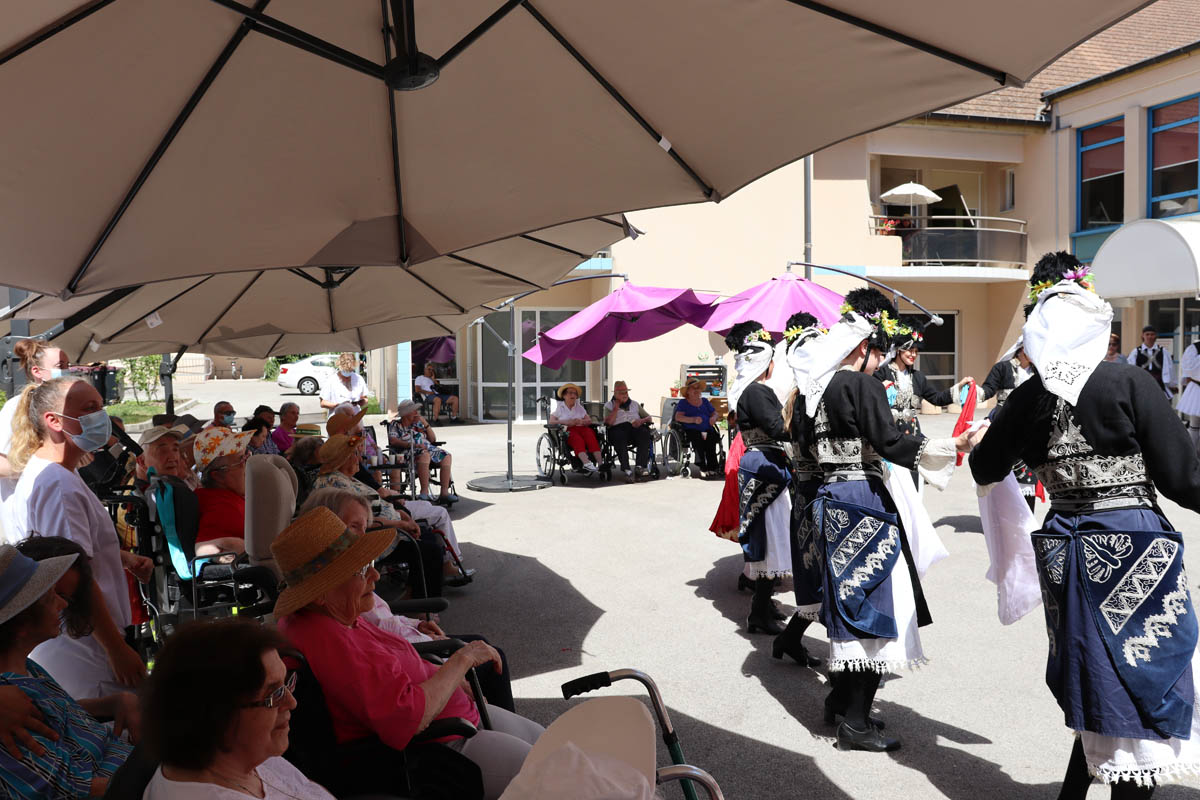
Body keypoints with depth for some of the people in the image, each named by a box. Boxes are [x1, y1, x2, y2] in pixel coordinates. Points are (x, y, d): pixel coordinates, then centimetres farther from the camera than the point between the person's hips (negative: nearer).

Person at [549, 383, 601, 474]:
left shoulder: (579, 407, 24)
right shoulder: (559, 407, 16)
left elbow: (589, 421, 16)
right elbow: (551, 421, 3)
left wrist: (581, 421, -7)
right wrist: (566, 422, -10)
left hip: (581, 428, 3)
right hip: (566, 430, -3)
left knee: (590, 434, -32)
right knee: (577, 439, -37)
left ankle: (600, 463, -43)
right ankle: (586, 463, -56)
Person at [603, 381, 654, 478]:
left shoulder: (634, 404, 28)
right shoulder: (609, 405, 19)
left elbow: (648, 417, 21)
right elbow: (608, 422, 1)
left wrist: (641, 421, -1)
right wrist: (616, 407, 4)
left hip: (636, 427, 2)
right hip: (618, 428, -2)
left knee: (645, 434, -33)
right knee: (619, 437, -39)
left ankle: (640, 465, -37)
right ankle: (626, 469, -43)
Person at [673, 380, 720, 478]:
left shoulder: (705, 401, 28)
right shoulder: (683, 402, 14)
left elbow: (714, 413, 25)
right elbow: (678, 417, -1)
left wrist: (713, 418, -1)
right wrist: (693, 420, -15)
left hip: (708, 429, 3)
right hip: (691, 430, -3)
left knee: (711, 438, -33)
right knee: (698, 439, -38)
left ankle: (712, 467, -37)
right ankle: (703, 467, -38)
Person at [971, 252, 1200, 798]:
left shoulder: (1029, 397, 1)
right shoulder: (1130, 384, -11)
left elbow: (985, 470, 15)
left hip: (1065, 548, 5)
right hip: (1133, 544, -5)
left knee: (1095, 685, 20)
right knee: (1142, 690, 7)